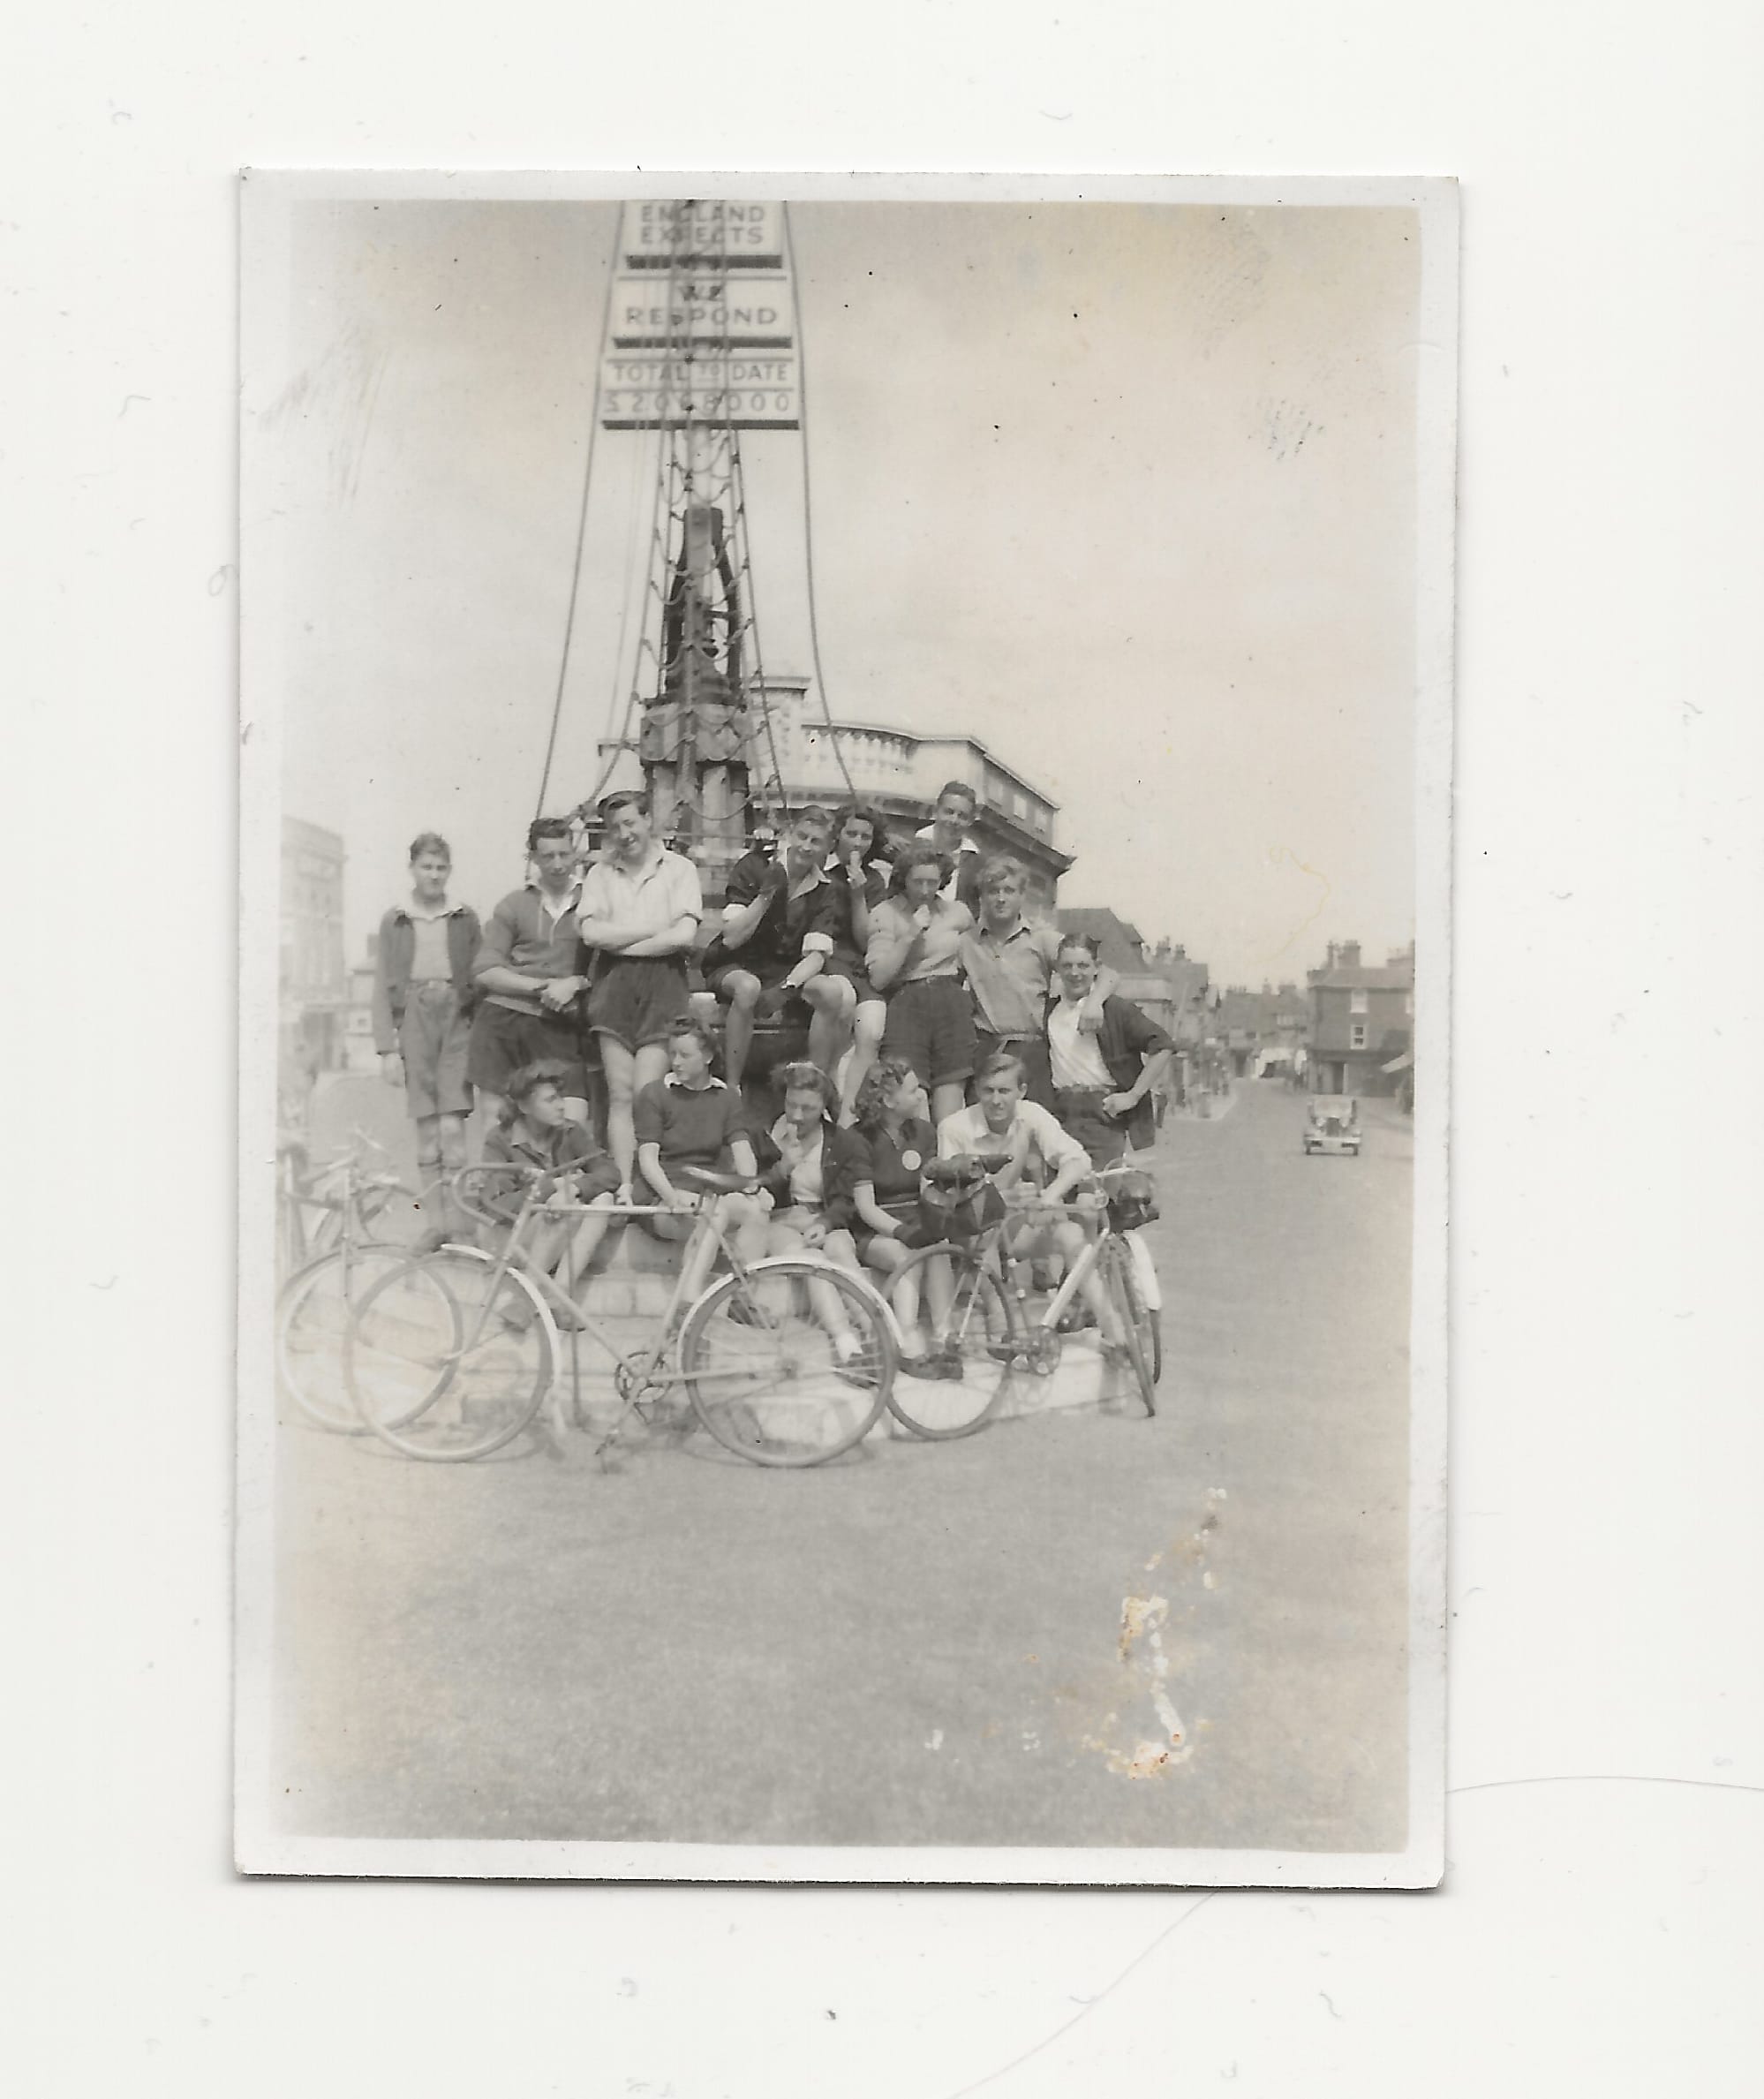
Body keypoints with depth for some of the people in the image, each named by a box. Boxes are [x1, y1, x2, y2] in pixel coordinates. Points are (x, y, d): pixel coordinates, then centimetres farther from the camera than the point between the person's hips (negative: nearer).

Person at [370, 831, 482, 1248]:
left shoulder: (465, 919, 7)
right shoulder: (394, 921, 8)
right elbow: (383, 987, 6)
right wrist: (387, 1048, -1)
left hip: (458, 1018, -1)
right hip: (414, 1020, 1)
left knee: (452, 1124, -11)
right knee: (426, 1126, 3)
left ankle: (458, 1217, -9)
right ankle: (436, 1218, 9)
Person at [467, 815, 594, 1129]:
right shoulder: (514, 904, 9)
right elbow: (485, 972, 2)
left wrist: (575, 983, -12)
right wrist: (544, 987, -7)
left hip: (561, 1027, -1)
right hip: (503, 1021, 1)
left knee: (574, 1124, -14)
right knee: (497, 1121, 2)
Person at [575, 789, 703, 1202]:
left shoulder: (679, 868, 6)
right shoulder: (600, 873, 13)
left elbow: (684, 935, -7)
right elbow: (591, 933, -1)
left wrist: (620, 941, -2)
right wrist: (653, 928, -3)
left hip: (662, 984, -2)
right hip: (613, 985, 2)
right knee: (620, 1095, -3)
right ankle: (622, 1187, -5)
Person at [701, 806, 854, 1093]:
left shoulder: (823, 889, 1)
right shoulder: (754, 867, -10)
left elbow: (816, 955, -10)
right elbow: (731, 939, -17)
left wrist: (785, 988, -28)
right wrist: (766, 895, -28)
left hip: (789, 971, 3)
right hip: (735, 967, -3)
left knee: (837, 992, -25)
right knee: (747, 988, -39)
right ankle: (731, 1090, -32)